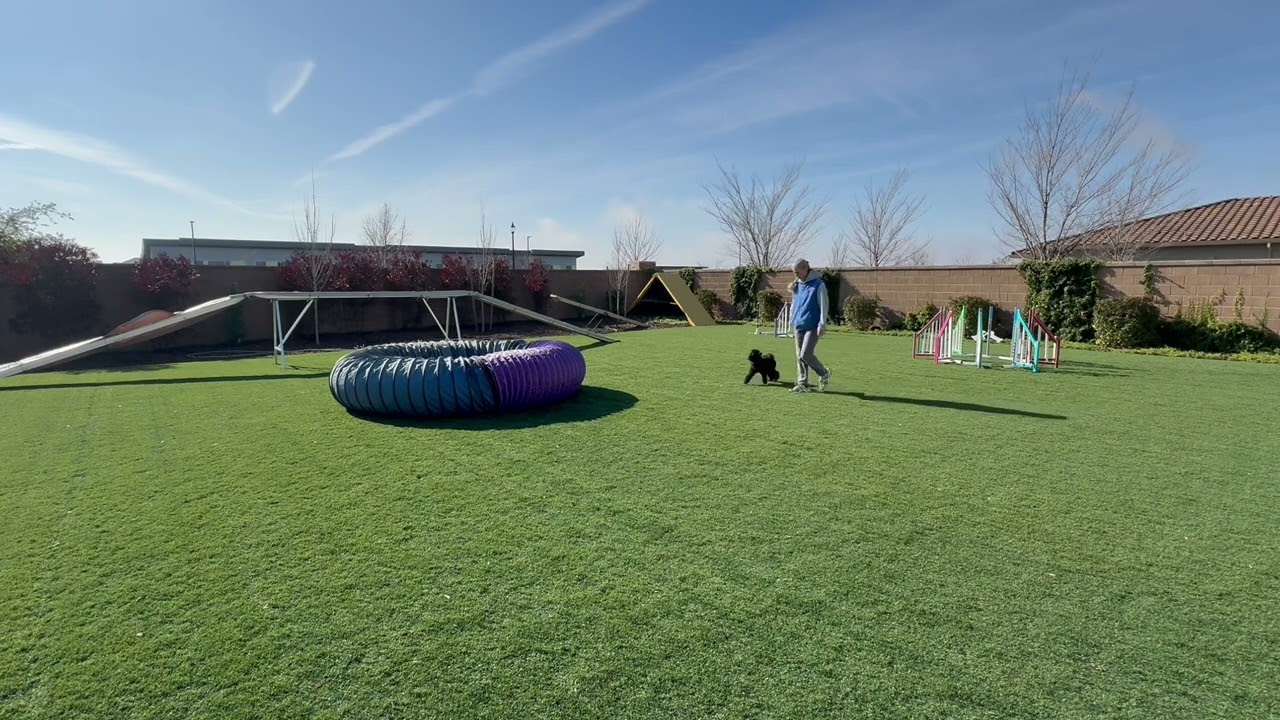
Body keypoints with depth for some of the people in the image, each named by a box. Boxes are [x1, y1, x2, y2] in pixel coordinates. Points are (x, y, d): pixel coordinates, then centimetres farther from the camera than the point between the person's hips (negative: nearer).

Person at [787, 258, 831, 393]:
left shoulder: (818, 285, -8)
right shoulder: (797, 285, 11)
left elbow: (823, 306, -10)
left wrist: (822, 325, -15)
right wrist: (792, 321, 18)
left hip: (812, 326, -7)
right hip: (798, 326, 7)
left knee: (805, 354, -11)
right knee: (799, 356, 5)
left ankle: (824, 374, 13)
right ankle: (802, 384, 13)